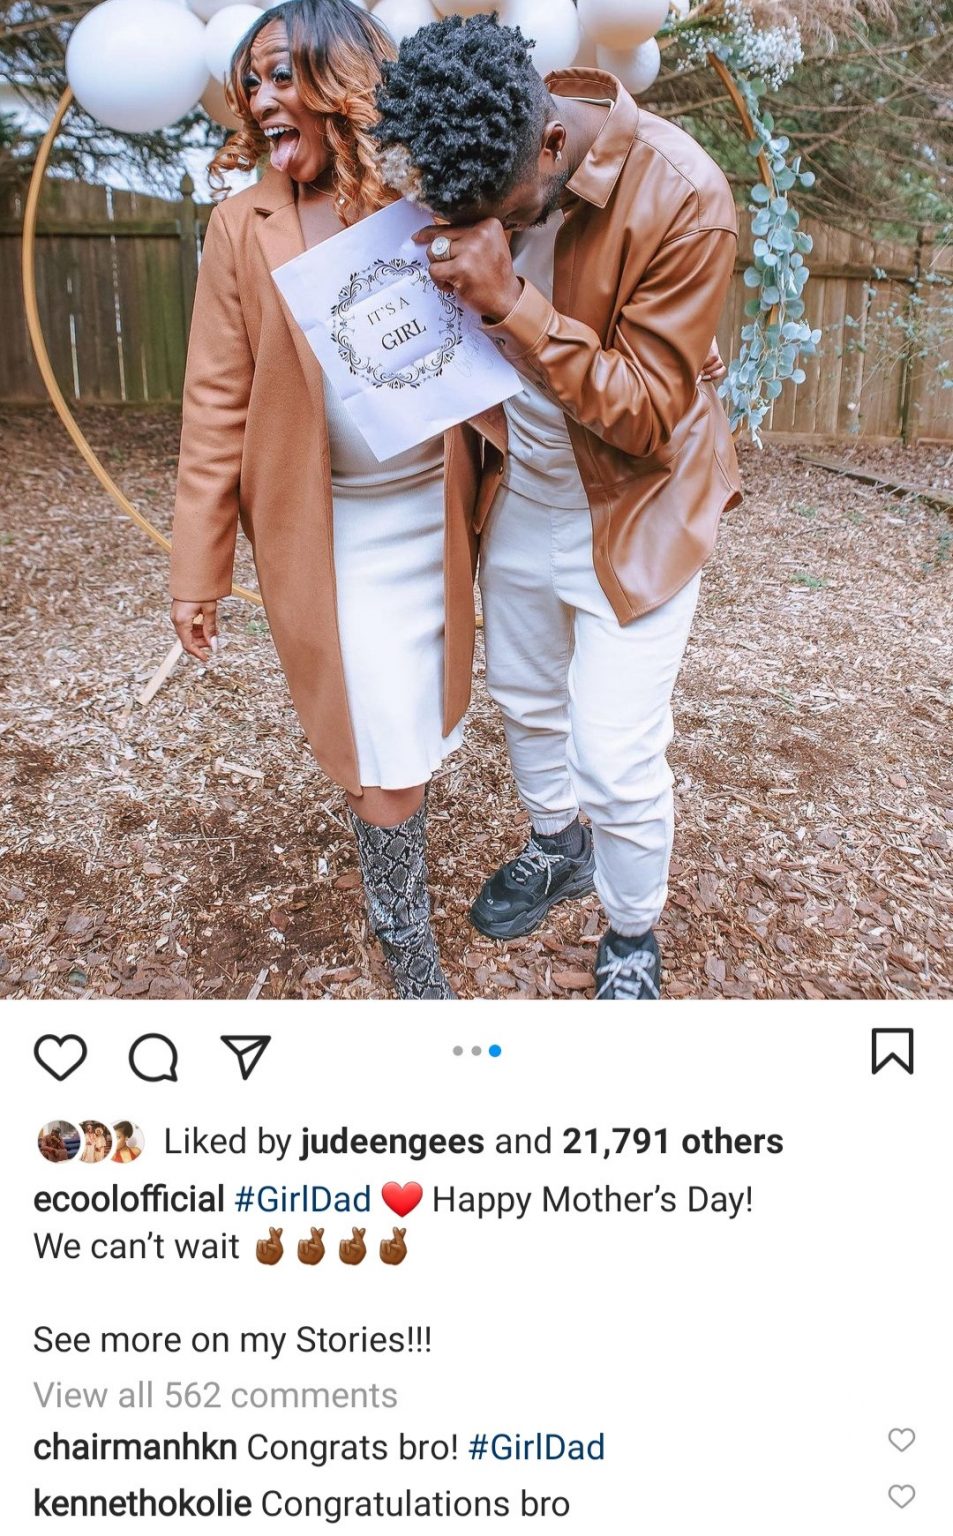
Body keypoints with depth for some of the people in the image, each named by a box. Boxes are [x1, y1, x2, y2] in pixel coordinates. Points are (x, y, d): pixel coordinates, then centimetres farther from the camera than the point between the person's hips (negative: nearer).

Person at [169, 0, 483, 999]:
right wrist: (196, 569, -4)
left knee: (425, 714, 16)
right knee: (382, 745, 0)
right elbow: (217, 401, -4)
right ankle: (407, 947, 19)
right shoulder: (245, 224, -4)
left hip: (439, 510, 2)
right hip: (332, 529, -2)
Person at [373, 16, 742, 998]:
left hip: (632, 511, -5)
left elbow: (648, 413, -27)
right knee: (524, 698, 21)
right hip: (517, 495, 6)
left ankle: (632, 939, 23)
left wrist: (511, 303, -36)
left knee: (616, 757, -4)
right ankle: (556, 847, 49)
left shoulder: (684, 199, -27)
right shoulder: (475, 179, -10)